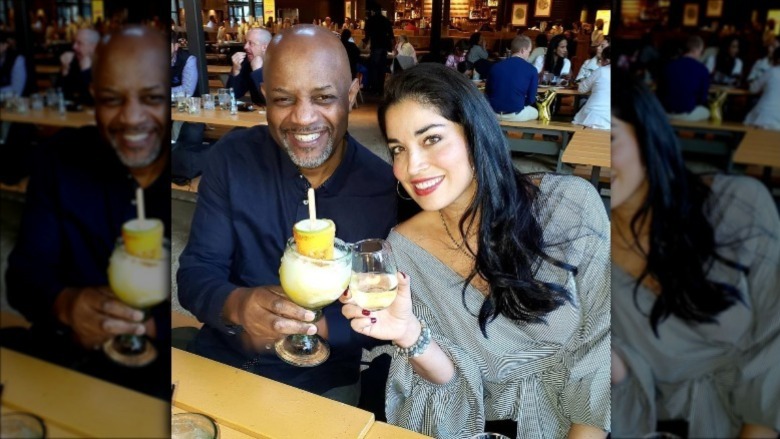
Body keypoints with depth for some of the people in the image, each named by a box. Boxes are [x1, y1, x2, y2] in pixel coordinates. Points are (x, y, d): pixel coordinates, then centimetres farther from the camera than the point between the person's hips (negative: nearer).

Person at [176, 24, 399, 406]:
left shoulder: (386, 188, -12)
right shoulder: (232, 158, -5)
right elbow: (195, 272, -5)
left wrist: (315, 327, -24)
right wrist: (237, 305, -27)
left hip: (326, 383, -1)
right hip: (220, 360, 1)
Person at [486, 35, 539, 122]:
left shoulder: (495, 66, 6)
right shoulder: (531, 70, -4)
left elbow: (487, 92, 12)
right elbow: (531, 99, -1)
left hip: (493, 113, 3)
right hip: (515, 114, -3)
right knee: (535, 112, 30)